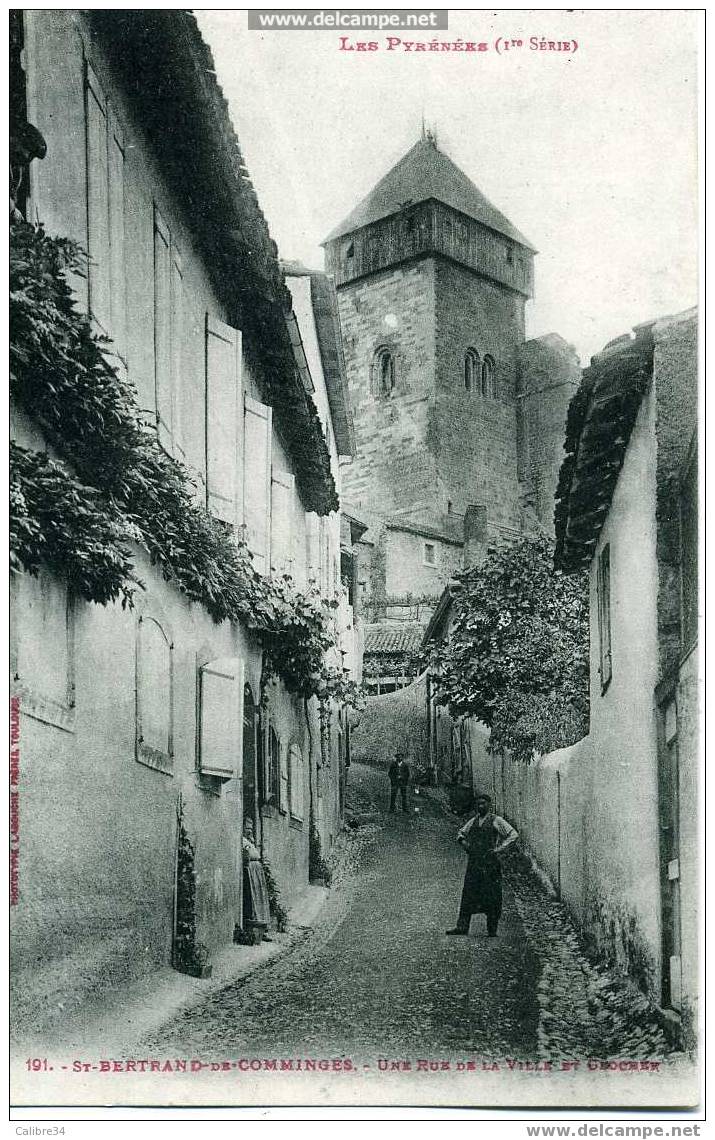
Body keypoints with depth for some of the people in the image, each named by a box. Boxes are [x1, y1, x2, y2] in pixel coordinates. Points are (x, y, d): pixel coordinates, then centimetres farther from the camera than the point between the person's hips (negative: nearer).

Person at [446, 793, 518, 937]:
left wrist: (499, 849, -10)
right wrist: (463, 841, 7)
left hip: (490, 862, -5)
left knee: (491, 897, -1)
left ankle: (492, 930, 6)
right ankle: (462, 927, 0)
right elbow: (461, 832, 29)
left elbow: (514, 835, -5)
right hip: (473, 862, 5)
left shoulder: (496, 821, 0)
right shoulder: (473, 821, 15)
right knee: (468, 894, 0)